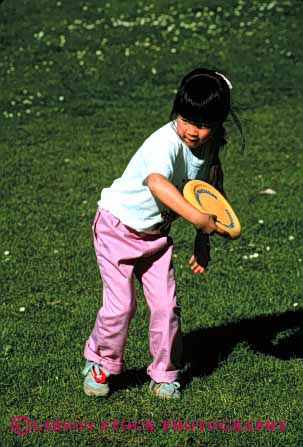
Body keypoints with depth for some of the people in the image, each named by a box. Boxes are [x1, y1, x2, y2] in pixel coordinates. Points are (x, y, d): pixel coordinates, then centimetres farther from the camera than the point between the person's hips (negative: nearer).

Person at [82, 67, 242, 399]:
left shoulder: (210, 147, -7)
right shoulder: (167, 143, -32)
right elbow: (157, 182, -54)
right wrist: (196, 217, -63)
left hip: (156, 233, 6)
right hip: (118, 226, -6)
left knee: (166, 305, 0)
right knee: (120, 304, -8)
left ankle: (164, 373, 18)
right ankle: (99, 364, 17)